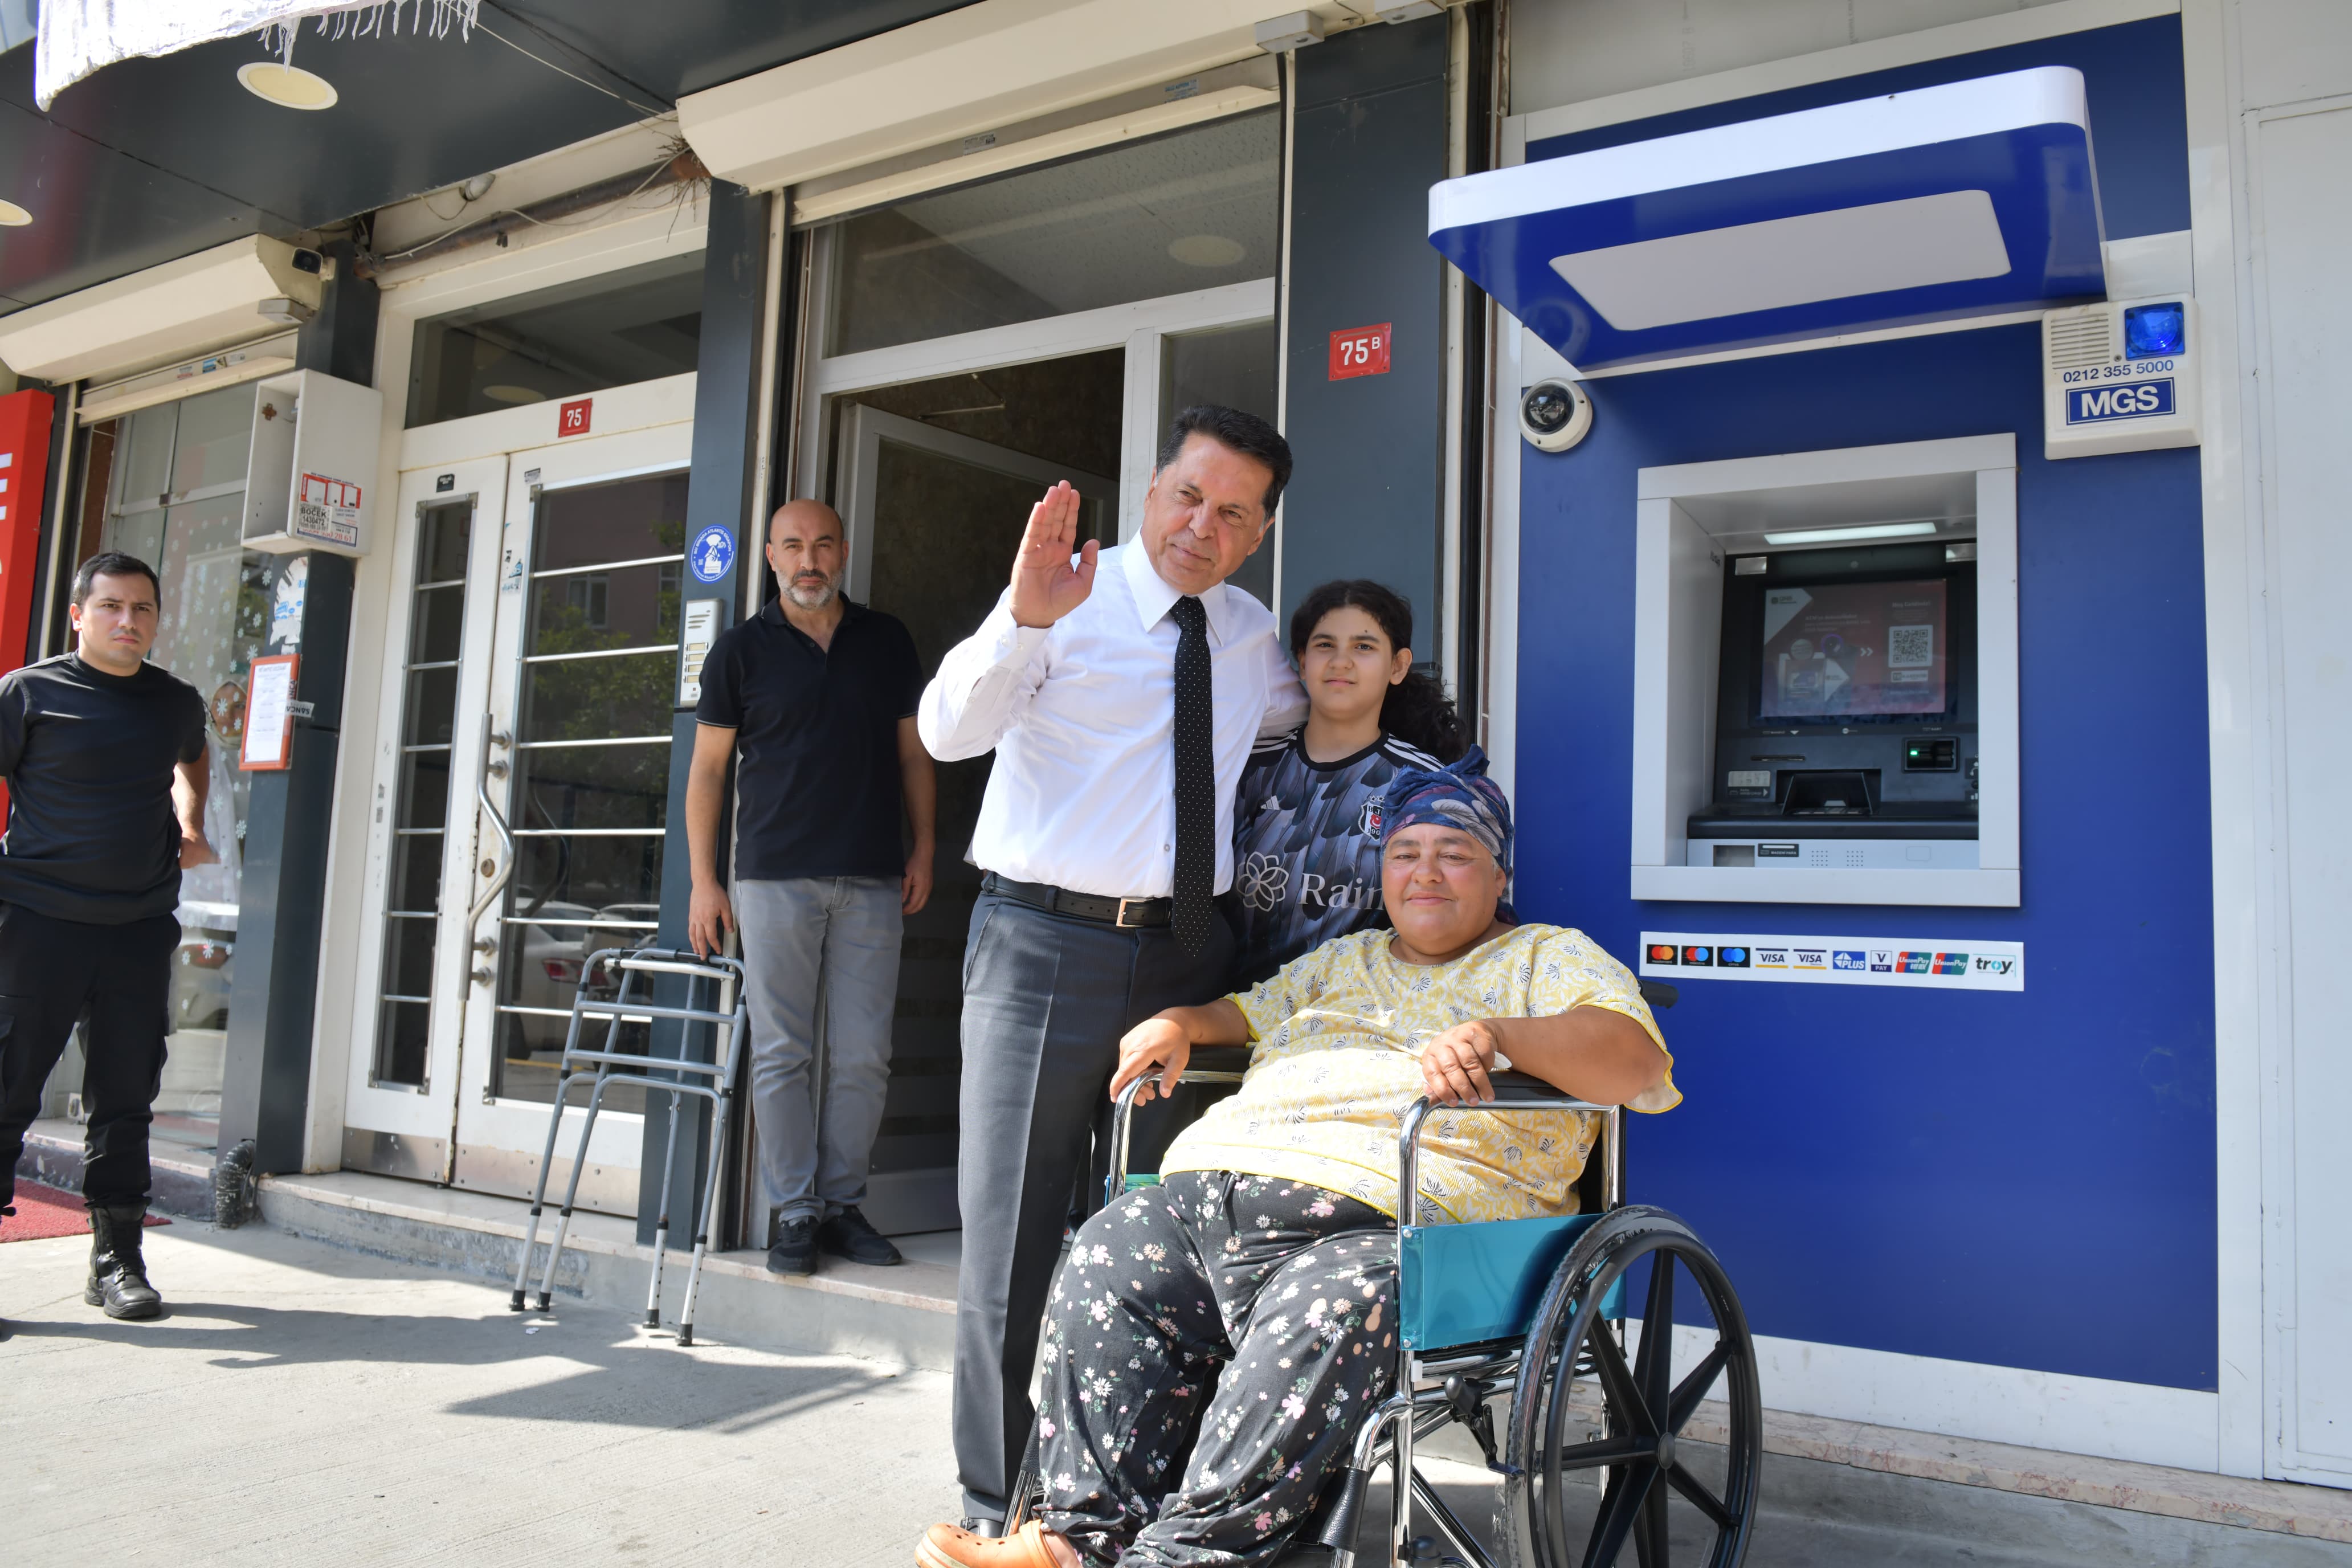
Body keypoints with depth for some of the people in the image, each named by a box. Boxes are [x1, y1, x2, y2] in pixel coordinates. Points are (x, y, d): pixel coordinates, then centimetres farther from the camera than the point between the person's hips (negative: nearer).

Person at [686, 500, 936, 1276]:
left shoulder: (888, 641, 11)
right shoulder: (742, 648, 5)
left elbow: (913, 752, 15)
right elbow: (708, 766, 5)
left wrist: (923, 847, 6)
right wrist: (703, 879, 0)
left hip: (873, 881, 2)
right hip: (775, 878, -2)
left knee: (862, 1056, 3)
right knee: (781, 1053, 1)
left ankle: (843, 1203, 16)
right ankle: (795, 1213, 10)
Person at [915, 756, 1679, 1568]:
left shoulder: (1552, 957, 15)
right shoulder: (1342, 959, 33)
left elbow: (1638, 1064, -1)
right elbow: (1247, 1013, 35)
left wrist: (1493, 1033, -17)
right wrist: (1181, 1022, 11)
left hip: (1384, 1213, -5)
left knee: (1323, 1320, -35)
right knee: (1107, 1262, -17)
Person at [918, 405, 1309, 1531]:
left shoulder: (1253, 636, 12)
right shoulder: (1069, 602, -4)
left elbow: (1295, 717, 35)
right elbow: (948, 732, -19)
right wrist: (1024, 617, -34)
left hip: (1187, 950, 5)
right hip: (1046, 944, -5)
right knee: (1013, 1234, 2)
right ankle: (999, 1509, 18)